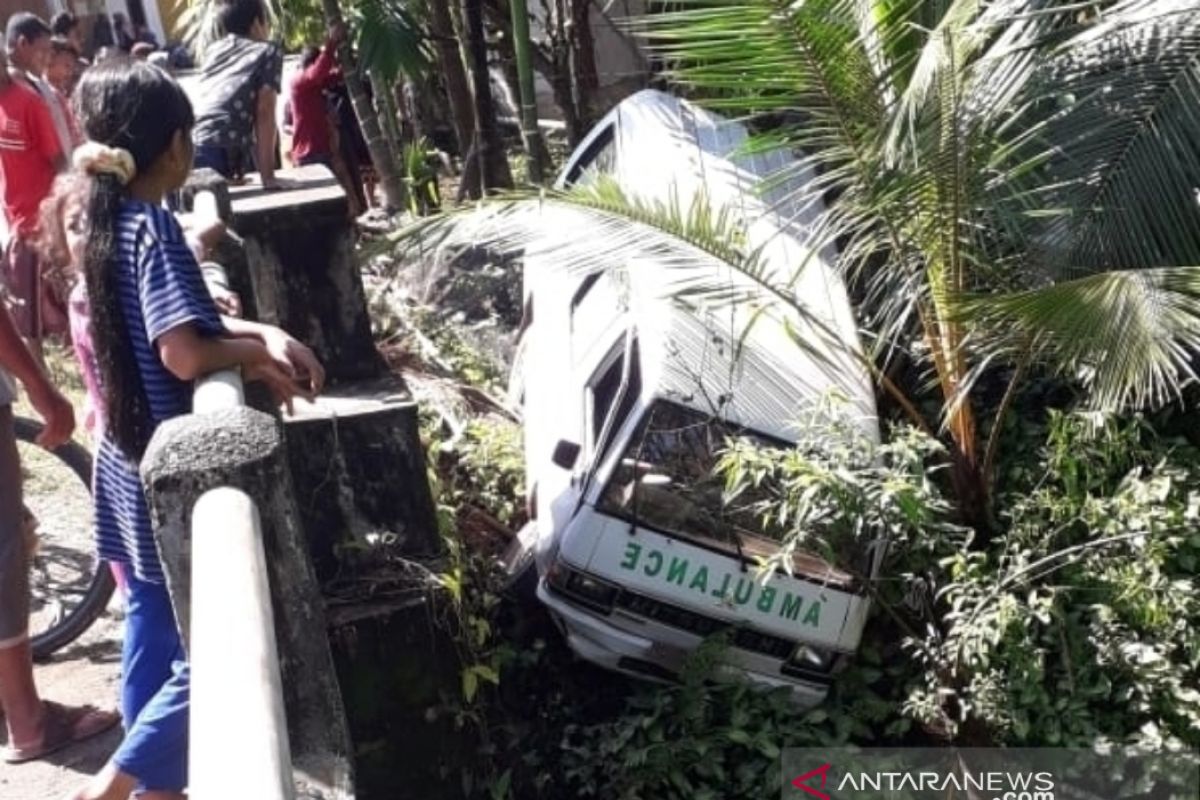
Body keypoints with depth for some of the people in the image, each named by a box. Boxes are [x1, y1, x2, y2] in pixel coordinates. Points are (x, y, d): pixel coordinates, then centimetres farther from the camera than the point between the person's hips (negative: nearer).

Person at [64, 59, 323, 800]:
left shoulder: (111, 222, 6)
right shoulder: (156, 229, -20)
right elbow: (186, 353, -29)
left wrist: (264, 334, -6)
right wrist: (260, 353, -11)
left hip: (131, 460, 10)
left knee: (155, 619, 20)